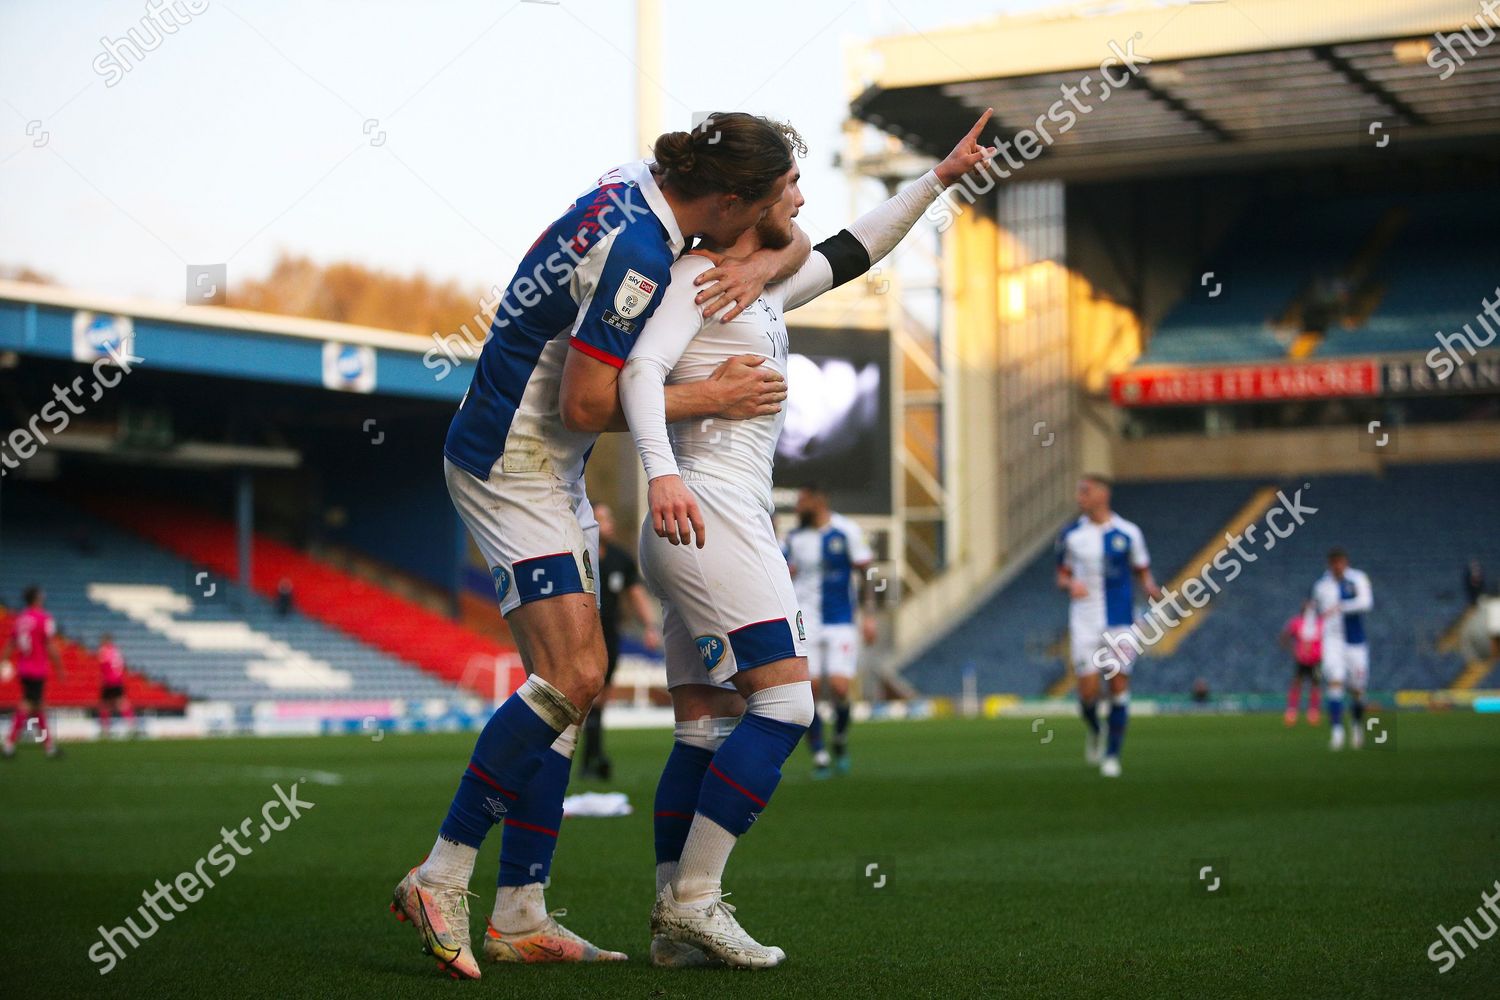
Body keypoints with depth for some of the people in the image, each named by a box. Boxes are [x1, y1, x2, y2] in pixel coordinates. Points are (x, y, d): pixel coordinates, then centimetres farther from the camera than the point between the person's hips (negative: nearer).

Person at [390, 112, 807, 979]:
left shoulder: (644, 188, 3)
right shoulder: (637, 253, -24)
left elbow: (796, 244, 15)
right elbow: (582, 404, -22)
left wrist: (762, 268, -8)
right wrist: (707, 399, -16)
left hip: (552, 471, 10)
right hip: (512, 466, -10)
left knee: (568, 682, 6)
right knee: (572, 675, -18)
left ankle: (521, 916, 7)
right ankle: (440, 880, -10)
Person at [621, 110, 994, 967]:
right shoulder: (699, 276, -4)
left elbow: (851, 255, 36)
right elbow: (643, 368, -18)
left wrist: (937, 180, 34)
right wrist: (661, 470, -33)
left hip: (726, 522, 10)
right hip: (708, 511, -10)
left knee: (706, 732, 5)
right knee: (785, 705, -15)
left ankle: (676, 925, 5)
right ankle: (693, 897, -17)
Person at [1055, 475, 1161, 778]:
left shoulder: (1129, 533, 1)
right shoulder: (1071, 535, 4)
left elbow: (1142, 571, 8)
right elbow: (1062, 576, 11)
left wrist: (1150, 587, -14)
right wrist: (1070, 585, -12)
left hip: (1120, 620, 0)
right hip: (1084, 623, 1)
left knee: (1119, 685, -2)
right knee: (1088, 690, -6)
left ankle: (1112, 754, 8)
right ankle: (1094, 730, 27)